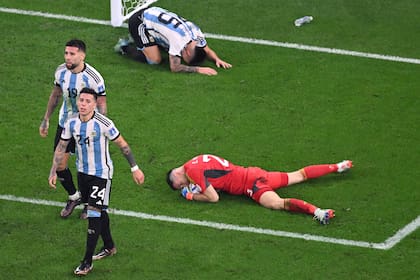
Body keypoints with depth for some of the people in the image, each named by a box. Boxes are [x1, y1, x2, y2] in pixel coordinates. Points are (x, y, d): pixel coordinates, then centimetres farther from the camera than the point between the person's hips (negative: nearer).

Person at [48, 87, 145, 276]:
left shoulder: (104, 124, -21)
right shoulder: (71, 123, -6)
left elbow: (122, 145, -11)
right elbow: (61, 147, 8)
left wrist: (135, 168, -7)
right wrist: (53, 172, 6)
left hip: (101, 173, -6)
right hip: (82, 172, 6)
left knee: (94, 214, -10)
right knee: (98, 211, 18)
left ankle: (87, 262, -6)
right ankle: (109, 247, 38)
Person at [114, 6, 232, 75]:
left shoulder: (197, 33, -10)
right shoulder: (180, 39, -32)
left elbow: (208, 51, 7)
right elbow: (174, 67, -29)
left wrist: (217, 60, -13)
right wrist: (198, 70, -32)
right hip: (139, 22, -8)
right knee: (155, 60, -15)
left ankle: (136, 39, 26)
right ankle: (125, 47, 5)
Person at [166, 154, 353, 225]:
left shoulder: (192, 171, -13)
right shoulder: (197, 161, 15)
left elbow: (213, 197, -16)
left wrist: (191, 196, -2)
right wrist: (197, 187, 11)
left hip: (250, 183, -9)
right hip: (253, 173, 9)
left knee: (276, 203, -32)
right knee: (298, 176, 20)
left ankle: (316, 211, -53)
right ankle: (336, 167, 26)